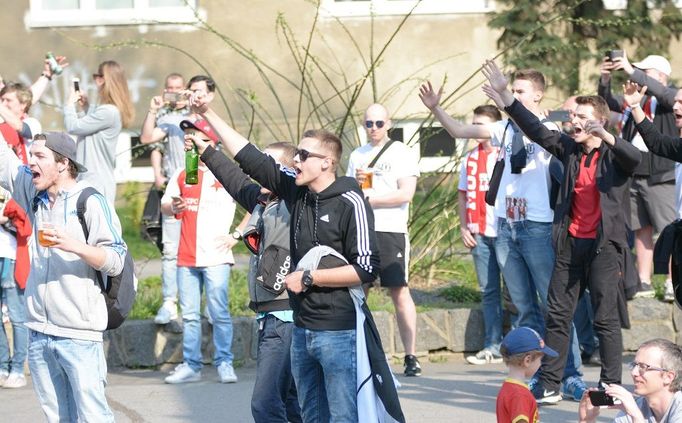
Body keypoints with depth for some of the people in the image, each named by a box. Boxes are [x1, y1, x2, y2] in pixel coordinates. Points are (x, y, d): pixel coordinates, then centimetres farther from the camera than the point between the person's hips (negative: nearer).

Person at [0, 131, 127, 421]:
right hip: (39, 332, 6)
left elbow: (116, 261, -8)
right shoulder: (35, 196, 13)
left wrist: (74, 246, -23)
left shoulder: (91, 203, -5)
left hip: (79, 334, -6)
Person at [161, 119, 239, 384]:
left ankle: (224, 364, 1)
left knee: (219, 313, -6)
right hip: (186, 258, 5)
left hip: (216, 256, -5)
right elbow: (164, 205, 17)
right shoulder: (182, 175, 14)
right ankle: (191, 365, 11)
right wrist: (173, 207, -7)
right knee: (189, 315, 6)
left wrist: (236, 235, -7)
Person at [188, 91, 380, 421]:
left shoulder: (351, 204, -11)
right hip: (302, 329, 7)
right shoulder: (295, 190, 8)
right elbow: (248, 157, 13)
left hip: (339, 332, -7)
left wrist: (308, 278, -12)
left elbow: (366, 269, -16)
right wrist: (207, 114, 12)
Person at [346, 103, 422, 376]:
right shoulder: (357, 156, 18)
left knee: (399, 292, -6)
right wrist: (355, 183, 2)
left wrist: (369, 197, -11)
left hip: (390, 230, -5)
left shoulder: (402, 154, 1)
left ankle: (411, 356, -4)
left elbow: (406, 194, -9)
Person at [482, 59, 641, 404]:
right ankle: (549, 385, 9)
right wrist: (506, 98, 2)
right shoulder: (570, 149, 11)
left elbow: (635, 158, -24)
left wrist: (605, 136, -41)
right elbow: (536, 130, 10)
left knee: (606, 318, -2)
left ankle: (610, 387, 3)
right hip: (571, 243, 6)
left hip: (604, 245, -6)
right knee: (558, 314, 5)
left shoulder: (614, 155, -3)